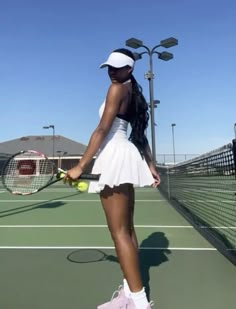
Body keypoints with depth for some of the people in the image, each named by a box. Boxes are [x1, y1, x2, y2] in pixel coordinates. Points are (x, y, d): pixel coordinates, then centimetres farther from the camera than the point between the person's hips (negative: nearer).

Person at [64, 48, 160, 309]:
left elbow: (102, 130, -15)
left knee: (119, 231, -7)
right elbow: (140, 134, 19)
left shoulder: (117, 89, -6)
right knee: (127, 229, 10)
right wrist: (150, 165, 20)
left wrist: (80, 166, -15)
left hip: (115, 156, -10)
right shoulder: (133, 93, 21)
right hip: (126, 157, 10)